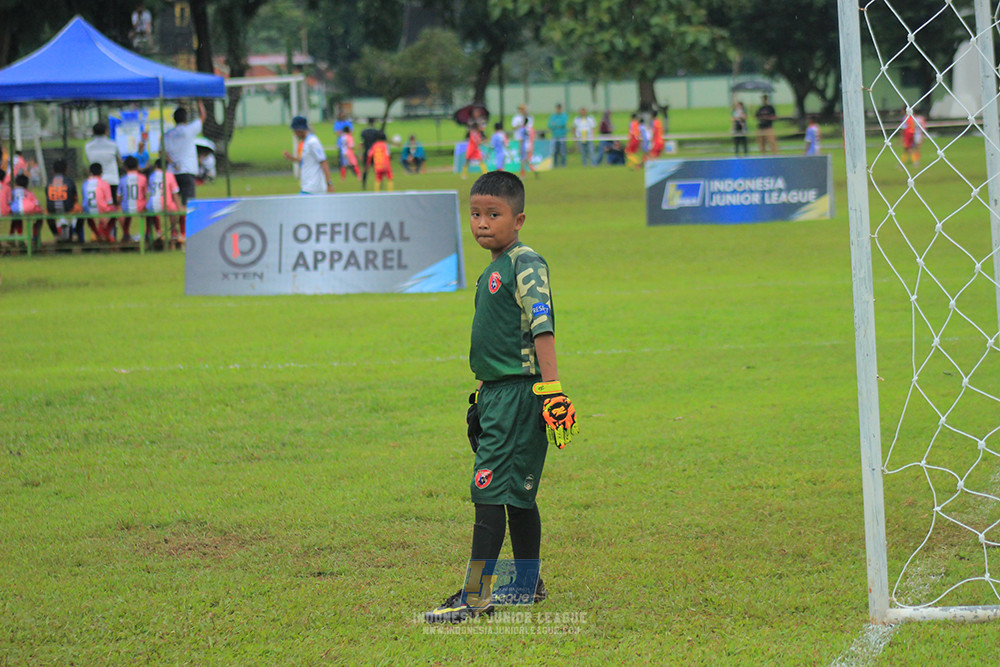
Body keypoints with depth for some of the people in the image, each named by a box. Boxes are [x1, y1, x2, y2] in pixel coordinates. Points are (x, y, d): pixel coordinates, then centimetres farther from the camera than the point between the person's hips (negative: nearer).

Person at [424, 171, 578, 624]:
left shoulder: (526, 265, -12)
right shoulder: (492, 271, 16)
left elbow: (542, 329, -19)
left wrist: (550, 388, -26)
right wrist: (483, 394, 30)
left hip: (520, 391, -9)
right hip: (497, 391, 9)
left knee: (488, 489, -12)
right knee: (517, 493, 16)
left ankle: (476, 596, -13)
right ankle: (528, 586, 26)